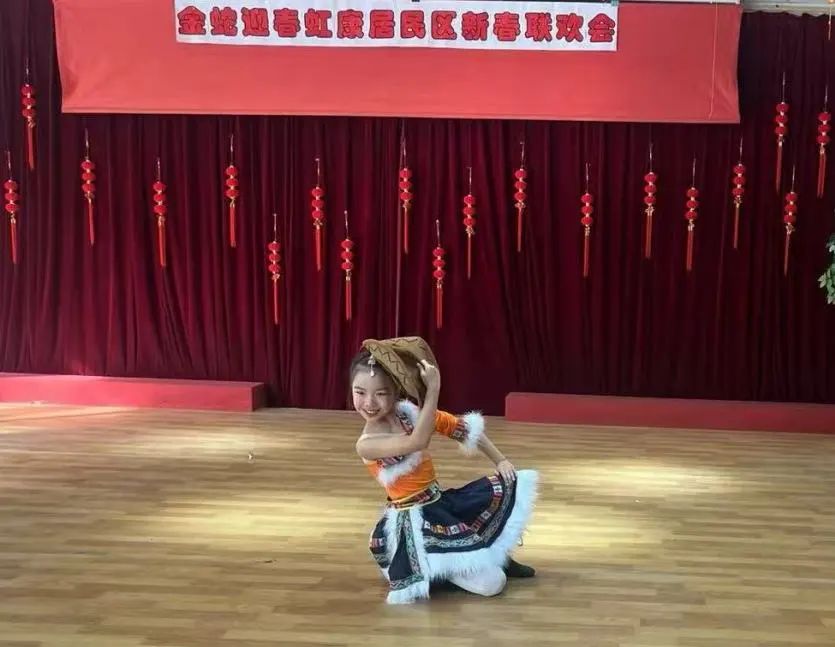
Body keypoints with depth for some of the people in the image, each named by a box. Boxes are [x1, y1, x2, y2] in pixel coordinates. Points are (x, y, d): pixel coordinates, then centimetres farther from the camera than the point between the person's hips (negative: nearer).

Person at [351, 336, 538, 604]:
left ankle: (497, 555, 24)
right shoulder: (366, 445, -21)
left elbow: (464, 429, 7)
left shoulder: (411, 412, -3)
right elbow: (418, 442, -36)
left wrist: (501, 461, 1)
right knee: (490, 584, -17)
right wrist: (433, 388, -35)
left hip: (443, 502, 7)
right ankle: (439, 568, 11)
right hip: (414, 524, -7)